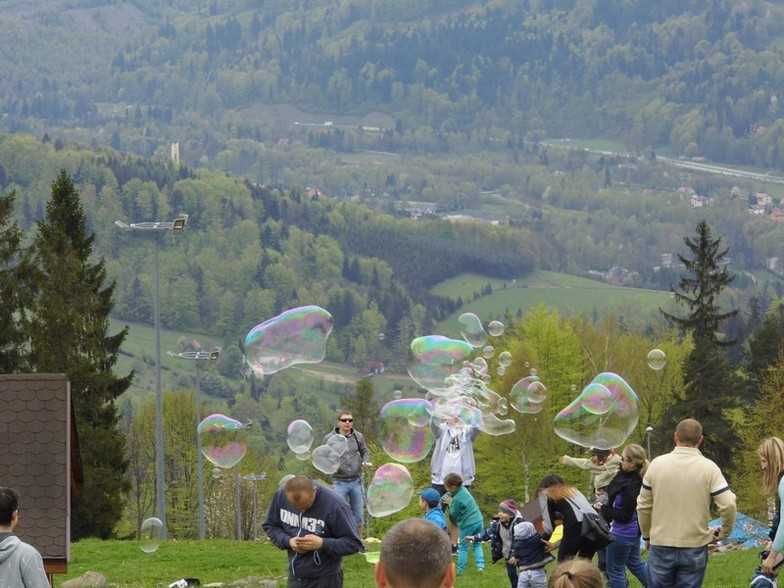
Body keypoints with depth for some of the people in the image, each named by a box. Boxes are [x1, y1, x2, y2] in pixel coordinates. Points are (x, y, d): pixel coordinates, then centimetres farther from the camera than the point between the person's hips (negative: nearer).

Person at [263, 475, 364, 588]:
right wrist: (288, 541, -14)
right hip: (295, 578, 5)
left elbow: (354, 543, -17)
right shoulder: (281, 496, -9)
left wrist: (322, 543, -31)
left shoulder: (334, 505, -24)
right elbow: (270, 526, 6)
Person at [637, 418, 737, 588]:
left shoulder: (657, 464, -3)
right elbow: (728, 505, -13)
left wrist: (647, 535, 18)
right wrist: (723, 532, 6)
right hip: (695, 548, -1)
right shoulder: (709, 468, -8)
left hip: (661, 546, 1)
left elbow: (643, 506, 4)